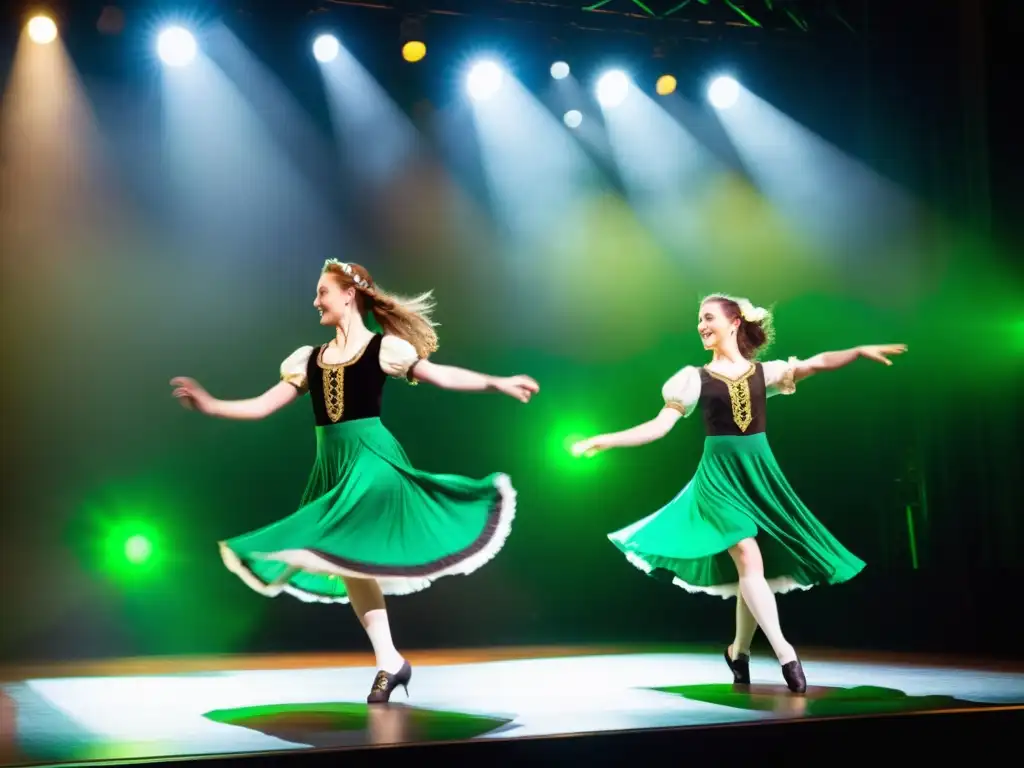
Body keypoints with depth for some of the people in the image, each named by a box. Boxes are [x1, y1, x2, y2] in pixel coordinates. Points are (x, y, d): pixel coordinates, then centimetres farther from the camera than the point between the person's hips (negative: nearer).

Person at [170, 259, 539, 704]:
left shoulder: (384, 348, -2)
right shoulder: (309, 359, 12)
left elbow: (441, 376, -6)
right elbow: (262, 407, 11)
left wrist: (498, 383, -15)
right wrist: (210, 406, 2)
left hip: (371, 458, -6)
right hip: (333, 466, 6)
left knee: (352, 553, -21)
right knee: (351, 564, 6)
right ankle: (390, 662, 14)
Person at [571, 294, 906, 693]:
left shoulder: (764, 372, 6)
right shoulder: (695, 378, 2)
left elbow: (816, 363, 0)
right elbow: (660, 425, -1)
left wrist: (860, 351, -13)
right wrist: (603, 440, -8)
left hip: (759, 474, 2)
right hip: (720, 476, -2)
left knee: (755, 568, 6)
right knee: (748, 558, -18)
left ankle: (739, 649, 26)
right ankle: (785, 653, -19)